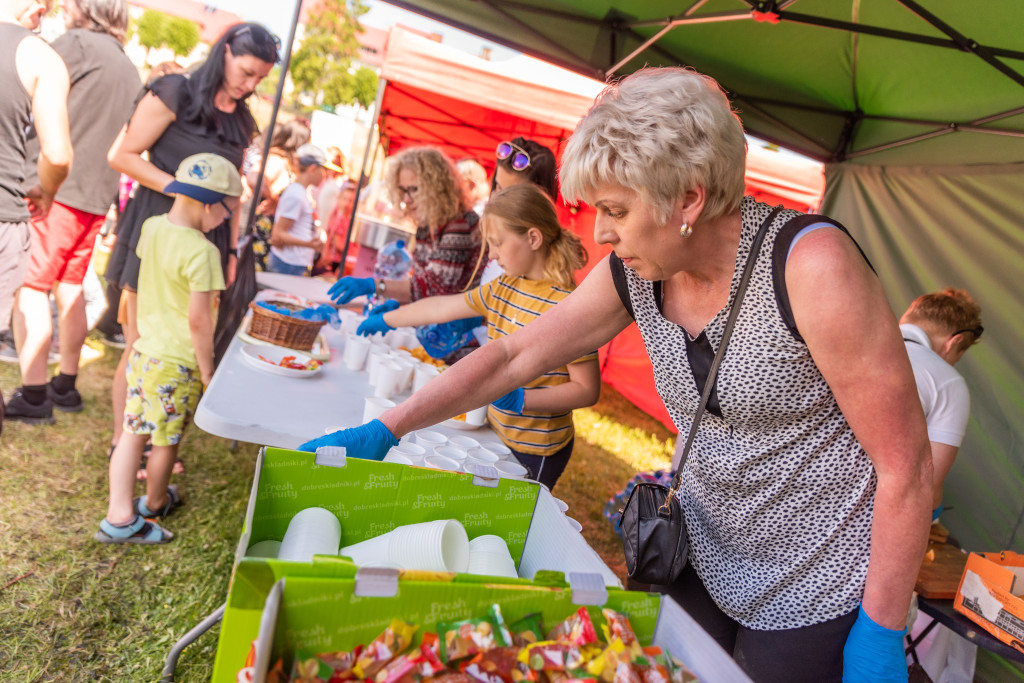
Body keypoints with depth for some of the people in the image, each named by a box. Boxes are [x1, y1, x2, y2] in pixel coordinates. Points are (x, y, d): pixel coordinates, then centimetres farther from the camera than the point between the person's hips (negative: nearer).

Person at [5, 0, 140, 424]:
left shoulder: (76, 43, -2)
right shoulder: (130, 71, 18)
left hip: (55, 184, -7)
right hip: (97, 195, 7)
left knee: (31, 285, -5)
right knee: (69, 287, 14)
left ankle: (33, 395, -6)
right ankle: (65, 385, 20)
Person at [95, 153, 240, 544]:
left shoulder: (151, 227, 1)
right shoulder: (202, 252, -22)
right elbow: (198, 320, -21)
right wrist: (207, 369, -12)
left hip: (143, 350, 7)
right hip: (177, 364, -7)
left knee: (133, 432, 14)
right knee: (167, 440, 14)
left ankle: (119, 516, 18)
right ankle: (155, 503, 35)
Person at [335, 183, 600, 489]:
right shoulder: (502, 288, 3)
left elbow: (587, 390, -21)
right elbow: (442, 307, 13)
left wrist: (518, 400, -27)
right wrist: (385, 320, 21)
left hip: (535, 451, -7)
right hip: (498, 432, 7)